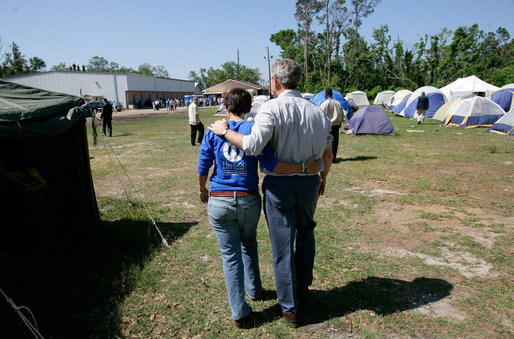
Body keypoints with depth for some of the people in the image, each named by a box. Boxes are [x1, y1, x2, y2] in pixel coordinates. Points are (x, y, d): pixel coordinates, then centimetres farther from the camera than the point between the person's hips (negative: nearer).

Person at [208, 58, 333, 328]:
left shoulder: (272, 108, -14)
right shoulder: (317, 111, 4)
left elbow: (252, 146, -25)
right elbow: (327, 153, 9)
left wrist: (224, 131, -10)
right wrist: (323, 178, 24)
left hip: (279, 185, -5)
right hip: (309, 182, 5)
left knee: (282, 244, 7)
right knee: (305, 234, 25)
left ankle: (289, 308, 21)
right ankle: (303, 287, 43)